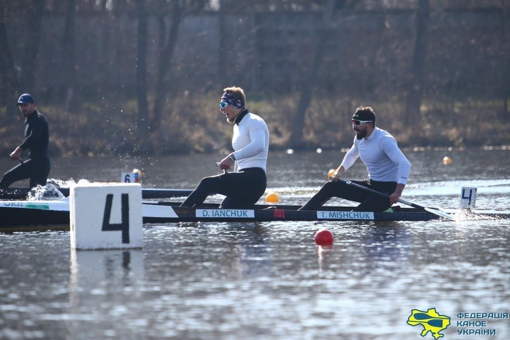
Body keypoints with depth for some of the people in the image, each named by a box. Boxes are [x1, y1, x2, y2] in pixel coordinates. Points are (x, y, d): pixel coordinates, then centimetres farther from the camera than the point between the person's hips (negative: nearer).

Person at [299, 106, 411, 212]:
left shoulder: (384, 140, -20)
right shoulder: (359, 138, 7)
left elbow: (405, 164, -30)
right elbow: (351, 155, 32)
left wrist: (397, 192, -40)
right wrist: (339, 171, 16)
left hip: (388, 189, -8)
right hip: (371, 185, 8)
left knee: (357, 214, -30)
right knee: (330, 187, 2)